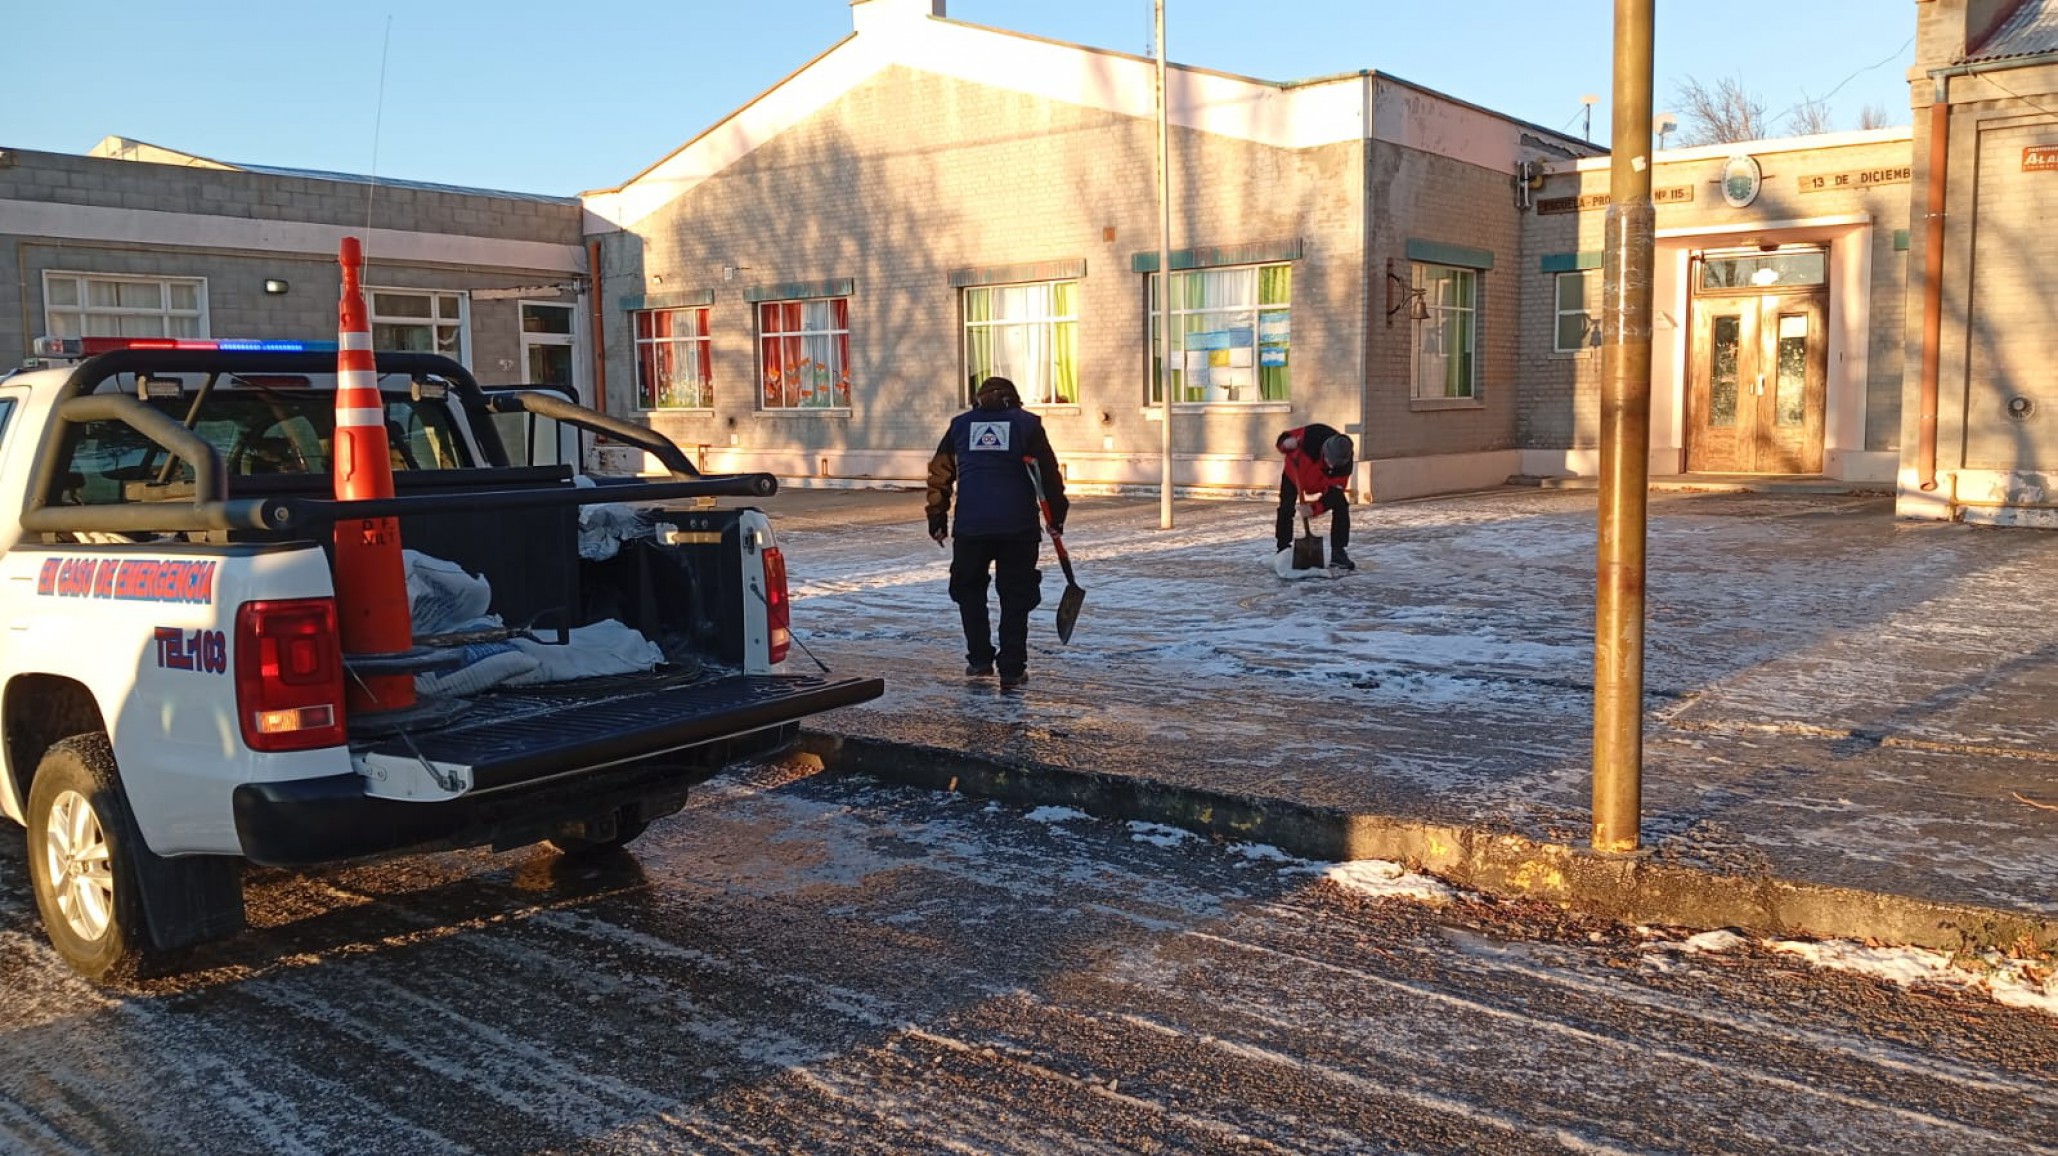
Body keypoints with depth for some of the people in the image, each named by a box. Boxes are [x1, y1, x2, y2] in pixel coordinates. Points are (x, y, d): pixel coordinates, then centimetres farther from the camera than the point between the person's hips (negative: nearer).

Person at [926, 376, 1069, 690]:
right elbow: (1049, 474, 2)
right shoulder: (1027, 424, 7)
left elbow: (940, 473, 12)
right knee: (1016, 596, 9)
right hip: (1018, 526, -1)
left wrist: (937, 520, 18)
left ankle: (979, 660, 19)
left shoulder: (960, 424, 13)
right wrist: (1056, 518, 10)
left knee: (969, 589, 20)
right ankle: (1012, 671, 8)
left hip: (970, 525, 1)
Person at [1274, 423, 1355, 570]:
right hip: (1294, 474, -1)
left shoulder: (1344, 462, -34)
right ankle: (1282, 550, 5)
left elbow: (1333, 493, -29)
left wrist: (1314, 507, -43)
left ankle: (1338, 553, -5)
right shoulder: (1312, 434, -40)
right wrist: (1286, 444, -48)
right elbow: (1284, 439, -24)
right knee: (1286, 510, -13)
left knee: (1341, 506, -14)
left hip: (1323, 481, 1)